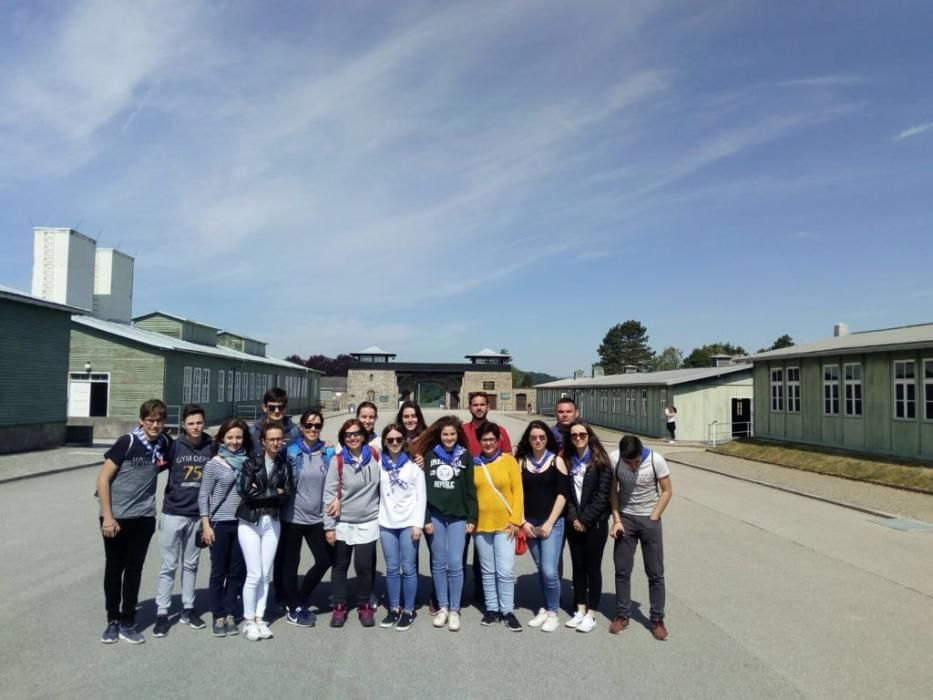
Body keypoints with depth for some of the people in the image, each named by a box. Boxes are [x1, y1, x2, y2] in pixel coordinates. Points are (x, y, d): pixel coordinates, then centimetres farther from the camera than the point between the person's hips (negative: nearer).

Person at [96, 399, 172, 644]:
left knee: (134, 569, 9)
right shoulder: (127, 442, -13)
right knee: (114, 569, 9)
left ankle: (127, 622, 20)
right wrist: (107, 517, -13)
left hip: (144, 517, 3)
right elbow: (103, 478, -11)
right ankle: (113, 620, 24)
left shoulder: (165, 443, -1)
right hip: (116, 517, -3)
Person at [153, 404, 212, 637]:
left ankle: (188, 609, 25)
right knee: (169, 565, 4)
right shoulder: (174, 446, -7)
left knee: (191, 565, 14)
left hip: (198, 515, 2)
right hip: (173, 513, -2)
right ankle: (162, 612, 14)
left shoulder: (213, 447, -3)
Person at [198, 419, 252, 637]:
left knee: (237, 571, 8)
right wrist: (206, 525, -9)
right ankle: (218, 617, 16)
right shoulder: (214, 464, -5)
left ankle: (230, 614, 19)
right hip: (220, 523, -3)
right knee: (218, 572, 6)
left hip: (242, 523, 3)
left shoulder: (247, 462, 4)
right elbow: (203, 496, -4)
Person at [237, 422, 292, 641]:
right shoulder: (251, 463, -3)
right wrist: (274, 493, -10)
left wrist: (261, 493, -14)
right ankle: (248, 621, 11)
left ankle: (260, 619, 18)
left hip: (272, 523, 3)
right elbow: (247, 492, -15)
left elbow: (285, 497, -5)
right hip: (250, 523, -3)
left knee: (266, 575, 7)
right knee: (255, 574, -3)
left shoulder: (284, 466, 5)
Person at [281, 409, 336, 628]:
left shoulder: (328, 453, 2)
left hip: (317, 518, 3)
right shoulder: (291, 451, -7)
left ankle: (299, 601, 28)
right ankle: (294, 610, 24)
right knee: (291, 563, 8)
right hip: (293, 517, -3)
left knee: (325, 560, 7)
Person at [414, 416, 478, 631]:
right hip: (435, 517, 1)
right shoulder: (430, 455, 3)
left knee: (455, 564, -4)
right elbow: (423, 488, 2)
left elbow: (470, 489, 2)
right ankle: (442, 607, 19)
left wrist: (472, 518, -2)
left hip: (458, 517, -1)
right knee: (439, 563, 7)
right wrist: (425, 518, -3)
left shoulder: (465, 456, 2)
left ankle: (455, 610, 8)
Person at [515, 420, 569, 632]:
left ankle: (553, 613, 10)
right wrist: (523, 522, -1)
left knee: (549, 571, -9)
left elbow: (562, 494, -6)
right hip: (530, 524, 3)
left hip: (552, 523, -3)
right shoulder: (521, 462, 5)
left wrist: (549, 523, -10)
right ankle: (544, 609, 26)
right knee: (540, 569, 11)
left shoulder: (557, 461, -3)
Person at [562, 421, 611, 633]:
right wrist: (573, 518, -8)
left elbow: (601, 496, -11)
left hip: (595, 524, -4)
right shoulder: (567, 460, 4)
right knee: (578, 567, 12)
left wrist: (585, 520, -12)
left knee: (593, 568, 4)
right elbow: (565, 493, 3)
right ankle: (580, 610, 24)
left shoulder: (600, 462, -8)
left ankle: (591, 614, 14)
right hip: (574, 524, 4)